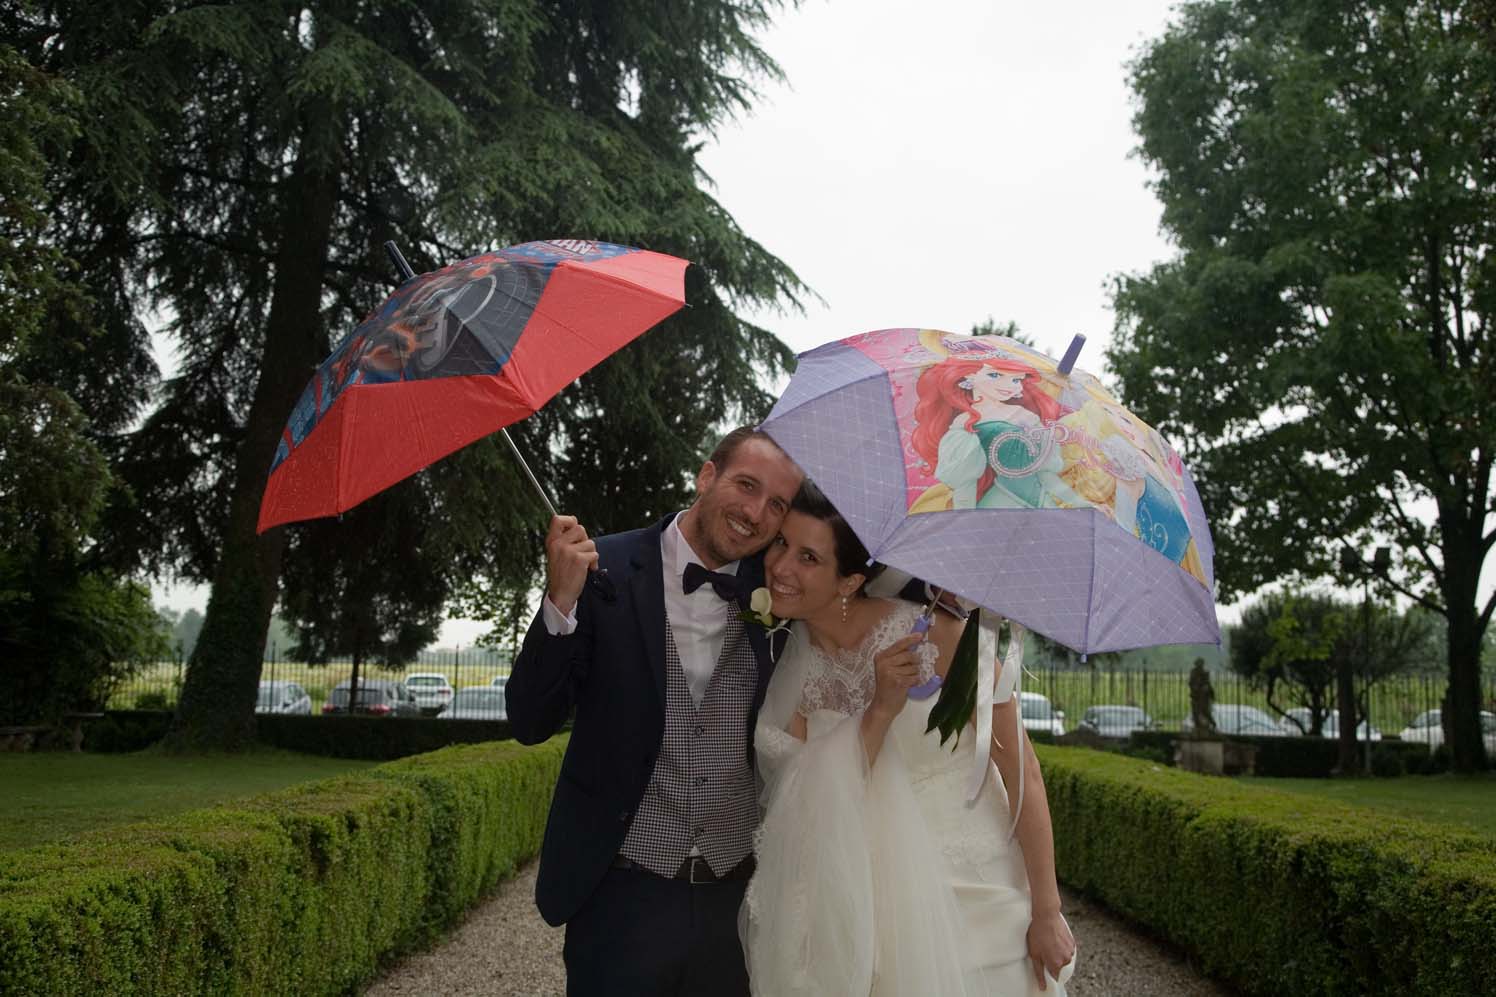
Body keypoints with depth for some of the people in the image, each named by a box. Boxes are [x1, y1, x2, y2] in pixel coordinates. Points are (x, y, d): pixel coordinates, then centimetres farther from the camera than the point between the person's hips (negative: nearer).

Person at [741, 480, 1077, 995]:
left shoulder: (932, 629, -18)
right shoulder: (788, 667, -5)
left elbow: (1021, 770, -13)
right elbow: (819, 803, -10)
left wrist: (1047, 913, -10)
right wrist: (879, 712, -25)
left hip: (976, 896, -3)